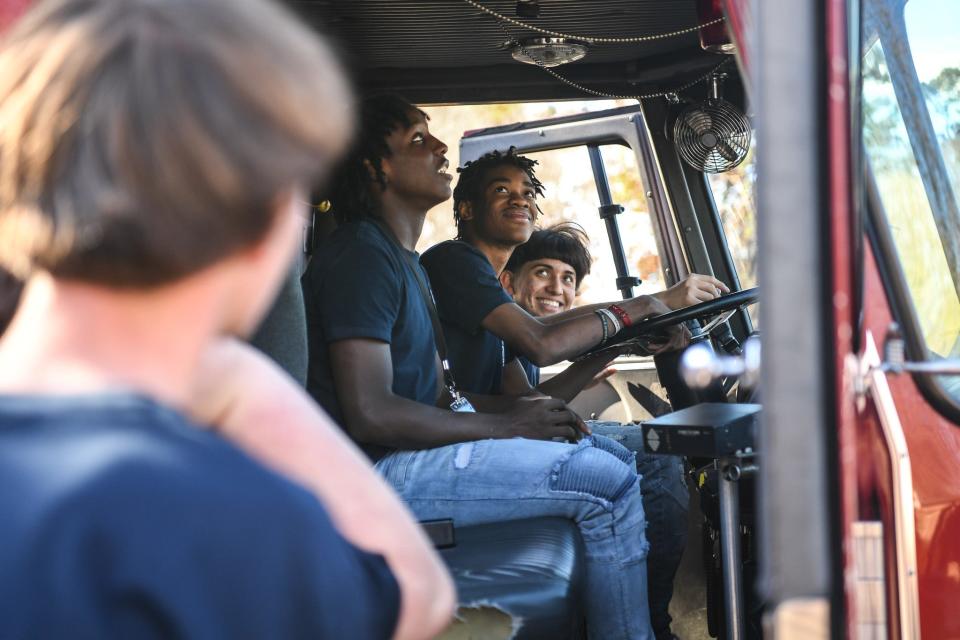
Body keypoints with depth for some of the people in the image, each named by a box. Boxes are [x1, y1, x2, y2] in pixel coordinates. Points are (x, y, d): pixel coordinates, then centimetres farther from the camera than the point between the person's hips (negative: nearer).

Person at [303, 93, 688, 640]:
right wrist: (508, 425, -16)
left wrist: (525, 409, 1)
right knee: (609, 482, -17)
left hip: (418, 446, 11)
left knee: (616, 456, 10)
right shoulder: (363, 256, -13)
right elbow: (370, 414, -23)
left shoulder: (405, 261, 21)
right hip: (383, 470, -11)